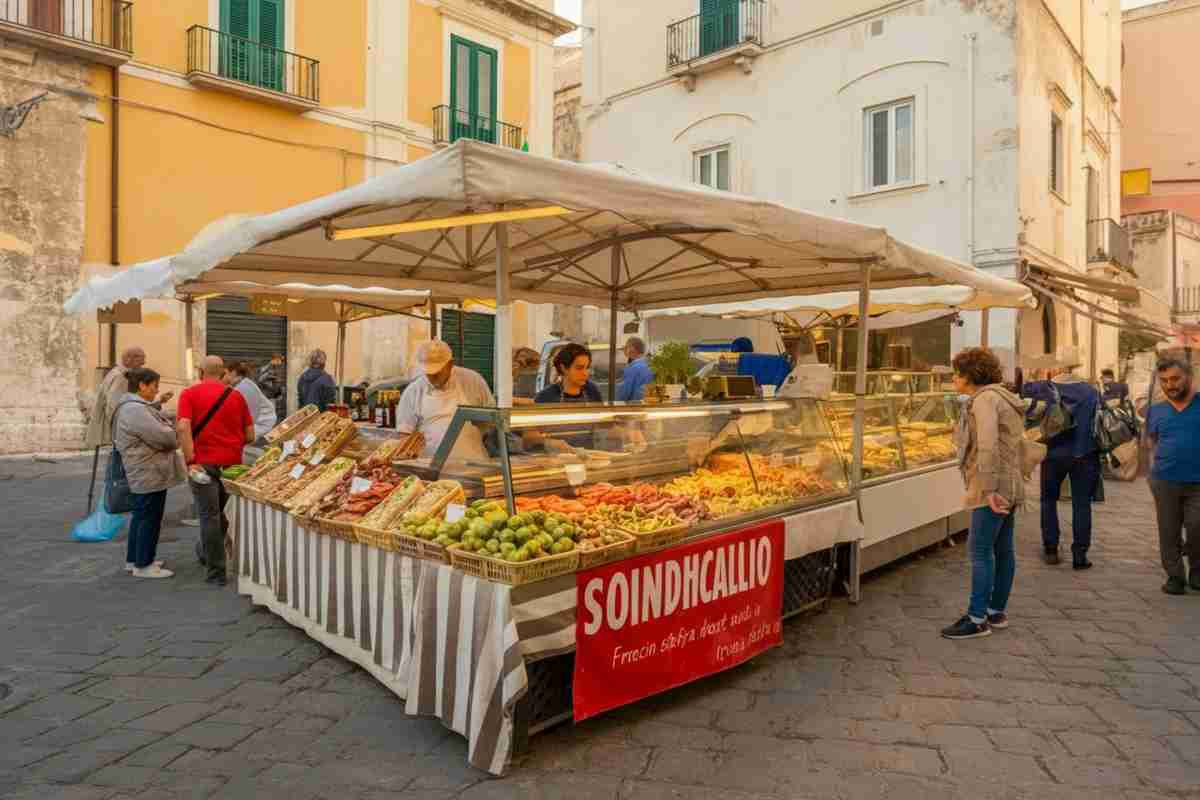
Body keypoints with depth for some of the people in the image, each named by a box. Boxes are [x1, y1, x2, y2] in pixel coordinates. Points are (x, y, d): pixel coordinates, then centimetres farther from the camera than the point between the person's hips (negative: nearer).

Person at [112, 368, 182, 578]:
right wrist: (178, 440, -4)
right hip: (150, 474, -11)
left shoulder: (134, 406, 15)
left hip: (143, 474, 11)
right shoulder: (136, 410, -21)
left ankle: (133, 559, 30)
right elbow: (162, 436, -24)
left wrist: (171, 437, 2)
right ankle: (143, 565, 7)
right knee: (149, 519, -2)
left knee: (141, 516, 19)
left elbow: (155, 432, 20)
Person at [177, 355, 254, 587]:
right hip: (233, 463, 3)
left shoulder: (189, 394, -2)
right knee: (220, 512, 21)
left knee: (209, 516, 3)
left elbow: (184, 427, -17)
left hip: (204, 463, -3)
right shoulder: (236, 396, 6)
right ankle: (206, 552, 42)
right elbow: (250, 435, 5)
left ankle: (216, 571, 6)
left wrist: (190, 461, -15)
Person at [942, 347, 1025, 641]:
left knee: (981, 550, -7)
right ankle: (997, 611, 22)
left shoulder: (984, 399, -13)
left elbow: (988, 445, -24)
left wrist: (989, 489, -26)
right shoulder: (1001, 398, 18)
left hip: (992, 488, -10)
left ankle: (977, 619, -2)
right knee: (1003, 550, 14)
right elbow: (1014, 444, 22)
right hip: (1009, 485, 10)